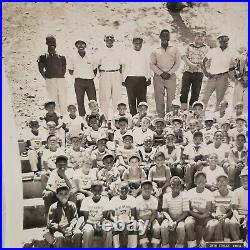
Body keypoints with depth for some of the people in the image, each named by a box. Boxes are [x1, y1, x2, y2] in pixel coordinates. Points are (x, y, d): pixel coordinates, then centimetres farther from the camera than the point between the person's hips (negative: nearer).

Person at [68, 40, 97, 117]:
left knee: (93, 101, 0)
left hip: (90, 81, 1)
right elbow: (70, 71, 14)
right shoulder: (74, 58, 4)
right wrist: (76, 75, 4)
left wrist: (93, 76, 7)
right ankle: (82, 116, 8)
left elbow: (95, 68, 18)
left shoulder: (90, 57, 6)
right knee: (80, 101, 0)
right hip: (79, 82, -1)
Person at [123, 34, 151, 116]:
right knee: (131, 99, -1)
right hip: (131, 79, -1)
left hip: (142, 79, 1)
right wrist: (124, 79, 3)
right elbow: (126, 67, 7)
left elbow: (148, 66, 13)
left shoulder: (144, 54, 12)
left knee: (142, 98, -1)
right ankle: (133, 116, 3)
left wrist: (148, 78, 6)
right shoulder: (129, 53, 8)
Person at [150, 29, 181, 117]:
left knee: (171, 98, -5)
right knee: (159, 99, -4)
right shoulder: (155, 51, 14)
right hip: (158, 77, 0)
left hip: (171, 76, 0)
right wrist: (161, 73, -8)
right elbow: (152, 64, 6)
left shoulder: (174, 50, 15)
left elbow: (177, 63, 7)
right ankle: (161, 118, 0)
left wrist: (169, 73, -6)